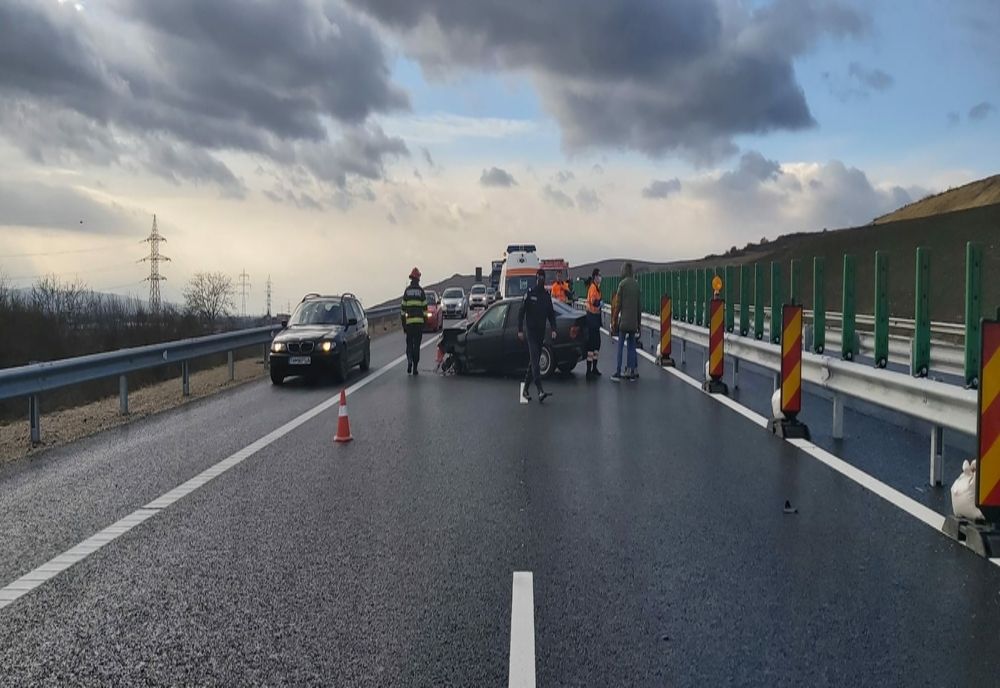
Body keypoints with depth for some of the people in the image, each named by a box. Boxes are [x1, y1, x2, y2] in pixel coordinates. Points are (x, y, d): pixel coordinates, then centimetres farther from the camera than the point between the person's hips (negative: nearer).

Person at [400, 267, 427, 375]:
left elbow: (403, 308, 5)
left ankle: (409, 360, -10)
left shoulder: (407, 291, 5)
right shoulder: (421, 291, 1)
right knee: (416, 344, 3)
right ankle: (415, 368, 3)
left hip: (409, 321, 1)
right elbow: (425, 307, 0)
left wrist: (403, 323, 10)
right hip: (419, 321, -1)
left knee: (409, 343, 13)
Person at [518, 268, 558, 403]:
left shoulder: (547, 295, 10)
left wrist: (553, 329, 0)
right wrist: (520, 330, -10)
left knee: (533, 361, 11)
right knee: (535, 360, -15)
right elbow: (521, 312, -4)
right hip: (530, 331, -5)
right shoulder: (529, 294, -4)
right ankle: (540, 391, -26)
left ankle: (526, 389, 23)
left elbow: (551, 314, 13)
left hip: (541, 332, 5)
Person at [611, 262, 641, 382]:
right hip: (634, 322, 5)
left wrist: (615, 320, 1)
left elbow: (619, 304, -7)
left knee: (620, 346, -3)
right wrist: (639, 322, 19)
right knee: (632, 346, 9)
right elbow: (640, 305, 12)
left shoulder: (622, 284, -7)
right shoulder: (636, 284, 8)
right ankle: (632, 372, 10)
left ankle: (617, 373, -5)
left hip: (624, 321, -5)